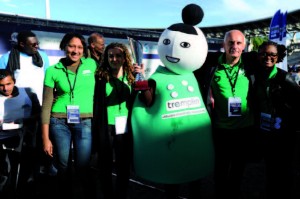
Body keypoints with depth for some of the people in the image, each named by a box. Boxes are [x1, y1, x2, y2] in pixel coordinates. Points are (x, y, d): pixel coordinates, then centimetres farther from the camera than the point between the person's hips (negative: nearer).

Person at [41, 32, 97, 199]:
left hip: (85, 123, 0)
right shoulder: (53, 71, 0)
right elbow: (46, 104, 1)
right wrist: (45, 138, -1)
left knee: (82, 168, -1)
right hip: (59, 123, 0)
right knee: (63, 168, 9)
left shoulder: (92, 64, 3)